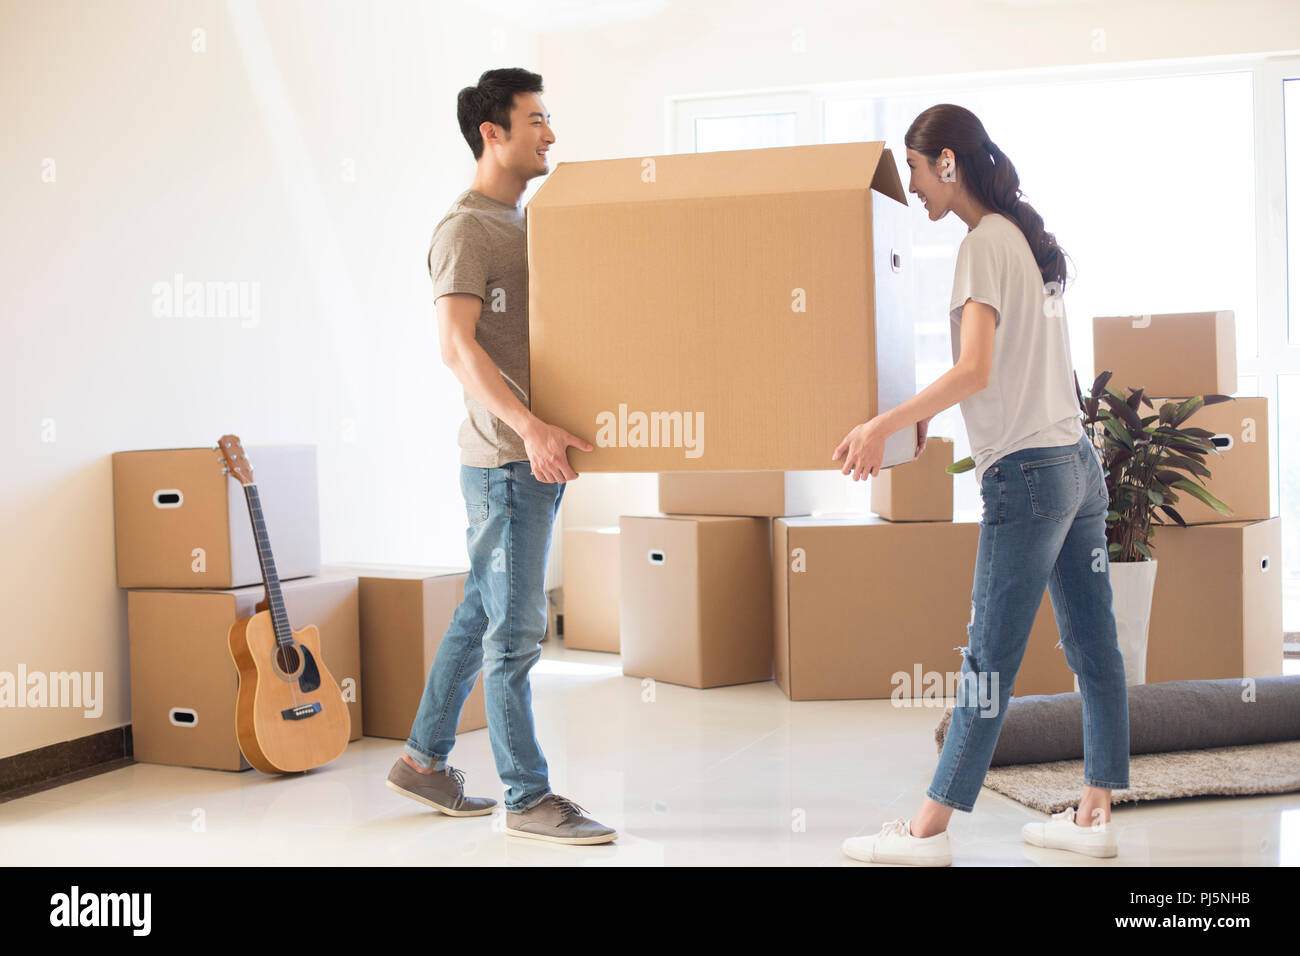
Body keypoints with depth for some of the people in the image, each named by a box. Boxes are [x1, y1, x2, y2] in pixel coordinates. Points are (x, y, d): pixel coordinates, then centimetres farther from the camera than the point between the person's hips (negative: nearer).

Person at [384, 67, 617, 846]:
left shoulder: (527, 222, 18)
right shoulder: (465, 229, -10)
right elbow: (457, 344, -22)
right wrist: (528, 426, -32)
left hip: (542, 456, 9)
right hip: (505, 459, -9)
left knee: (483, 615, 16)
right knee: (516, 630, -2)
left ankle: (424, 760, 28)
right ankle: (528, 797, 7)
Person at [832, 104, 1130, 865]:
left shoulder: (985, 243, -10)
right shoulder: (1030, 238, 17)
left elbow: (975, 371, -21)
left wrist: (884, 424, -21)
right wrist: (926, 412, 29)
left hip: (1026, 470, -9)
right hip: (1079, 461, 9)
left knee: (990, 658, -6)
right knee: (1094, 648, 8)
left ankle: (929, 830, 1)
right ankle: (1095, 816, 15)